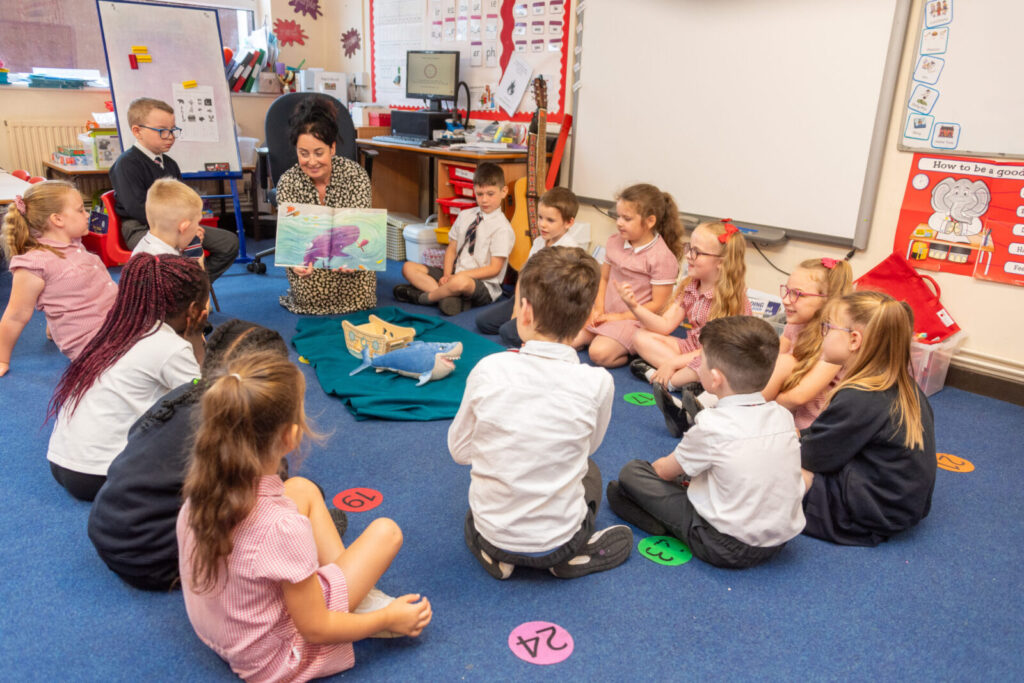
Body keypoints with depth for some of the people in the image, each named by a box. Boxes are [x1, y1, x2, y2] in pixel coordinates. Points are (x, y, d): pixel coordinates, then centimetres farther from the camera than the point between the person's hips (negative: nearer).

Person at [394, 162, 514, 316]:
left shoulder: (503, 228, -9)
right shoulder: (465, 216, 10)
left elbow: (494, 269, -13)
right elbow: (452, 248, 12)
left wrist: (458, 276, -17)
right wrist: (447, 275, -8)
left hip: (483, 285, -7)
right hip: (454, 274, 7)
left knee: (461, 282, -42)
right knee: (408, 267, -3)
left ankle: (423, 297, -14)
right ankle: (449, 296, -24)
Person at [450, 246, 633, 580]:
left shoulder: (489, 370, -17)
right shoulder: (597, 383, -17)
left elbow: (459, 449, -3)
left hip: (490, 535, 0)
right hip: (557, 542, 0)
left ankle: (496, 554, 14)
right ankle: (573, 556, 12)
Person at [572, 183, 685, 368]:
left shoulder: (662, 257, -15)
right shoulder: (614, 243, 5)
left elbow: (657, 304, -14)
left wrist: (621, 317, -14)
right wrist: (599, 308, -2)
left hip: (633, 319, -6)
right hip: (606, 315, 7)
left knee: (600, 353, -27)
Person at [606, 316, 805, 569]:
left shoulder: (713, 426, -19)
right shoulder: (784, 416, -3)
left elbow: (665, 470, -3)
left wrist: (660, 464, 21)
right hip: (779, 542, 7)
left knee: (631, 471, -1)